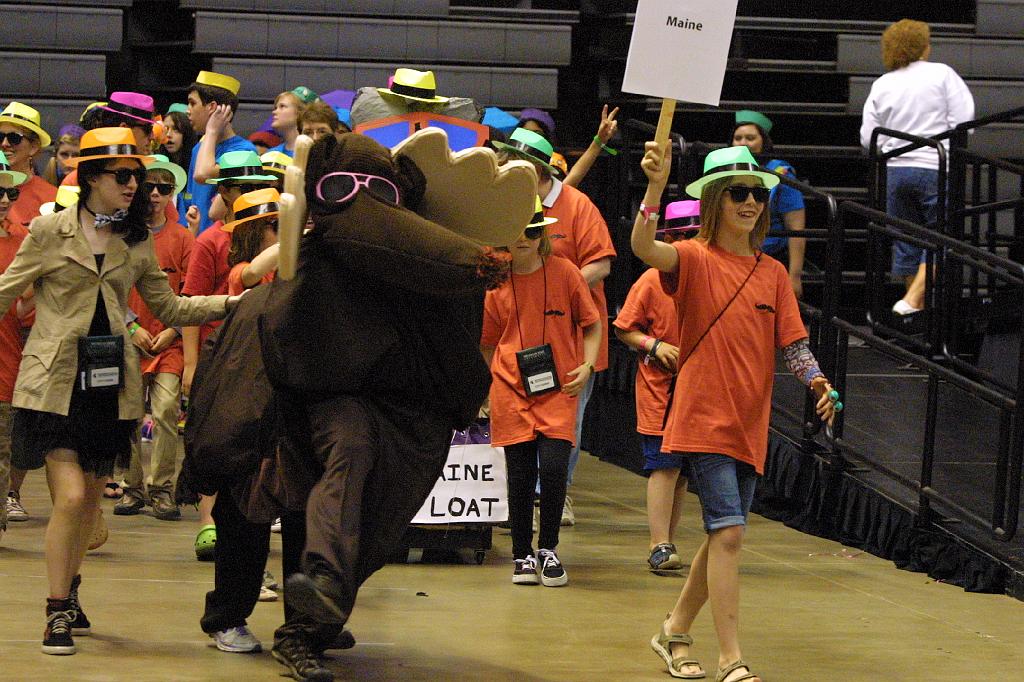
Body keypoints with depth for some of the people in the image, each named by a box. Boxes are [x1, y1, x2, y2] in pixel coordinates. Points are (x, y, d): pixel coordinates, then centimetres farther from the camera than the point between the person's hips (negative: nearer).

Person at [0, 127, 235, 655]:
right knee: (70, 496, -13)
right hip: (56, 380, -4)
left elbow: (169, 308, 15)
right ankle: (57, 613, -3)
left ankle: (69, 594, 30)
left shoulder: (136, 244, 11)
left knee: (91, 497, 10)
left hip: (110, 383, 5)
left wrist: (230, 303, 4)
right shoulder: (51, 231, -1)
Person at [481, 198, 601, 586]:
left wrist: (586, 366, -5)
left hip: (558, 390, -1)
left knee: (553, 467, -13)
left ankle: (548, 550, 5)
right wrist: (496, 379, 1)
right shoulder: (495, 282, 3)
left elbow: (592, 324, 8)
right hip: (511, 391, 1)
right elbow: (487, 343, 13)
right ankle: (522, 555, 17)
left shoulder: (565, 273, -1)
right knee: (520, 475, 3)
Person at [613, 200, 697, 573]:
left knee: (683, 470, 8)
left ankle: (667, 544, 16)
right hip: (659, 388, -4)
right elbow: (623, 328, 0)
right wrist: (653, 346, -15)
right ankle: (660, 546, -9)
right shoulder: (652, 281, -5)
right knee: (664, 465, -10)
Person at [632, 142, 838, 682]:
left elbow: (792, 341, 7)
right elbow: (643, 247, -25)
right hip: (704, 420, -6)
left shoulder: (773, 273, 10)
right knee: (728, 534, -14)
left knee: (722, 537, 13)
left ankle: (675, 631, 33)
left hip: (751, 425, 6)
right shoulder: (695, 260, -5)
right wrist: (656, 186, -40)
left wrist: (817, 383, -12)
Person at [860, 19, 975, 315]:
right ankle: (912, 301, -13)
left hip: (894, 171, 4)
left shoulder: (881, 86, 7)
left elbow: (868, 138, 7)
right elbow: (963, 121, -7)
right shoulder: (941, 74, -3)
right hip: (935, 169, -4)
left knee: (906, 243, 13)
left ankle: (920, 311, 19)